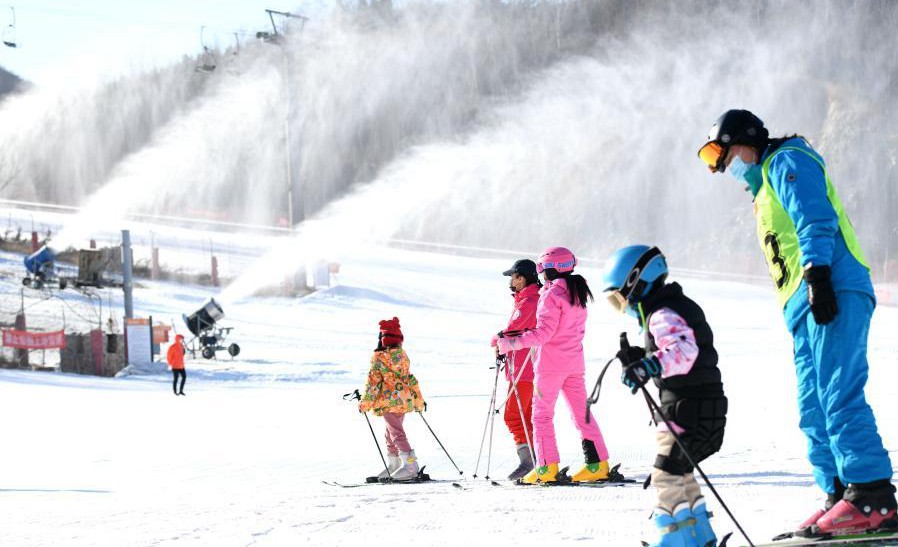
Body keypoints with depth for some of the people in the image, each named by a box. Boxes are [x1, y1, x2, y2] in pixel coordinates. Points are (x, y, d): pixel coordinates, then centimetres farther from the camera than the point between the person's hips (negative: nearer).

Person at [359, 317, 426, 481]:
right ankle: (394, 467, 23)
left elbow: (373, 381, -12)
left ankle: (410, 465, -17)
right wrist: (418, 399, 23)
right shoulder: (403, 355, 9)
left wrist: (365, 402, -6)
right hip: (404, 400, 8)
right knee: (390, 434, 18)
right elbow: (410, 379, 15)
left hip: (389, 401, -7)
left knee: (396, 433, -7)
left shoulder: (379, 357, -12)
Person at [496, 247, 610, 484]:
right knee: (581, 411, 9)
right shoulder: (578, 293, 10)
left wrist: (511, 343, -16)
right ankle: (598, 463, 4)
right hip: (575, 362, 7)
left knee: (542, 413, 0)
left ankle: (548, 467, -7)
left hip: (550, 364, -7)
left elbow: (544, 332, -19)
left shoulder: (552, 295, -14)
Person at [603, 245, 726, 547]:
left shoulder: (663, 314, -16)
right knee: (679, 473, 22)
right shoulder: (666, 309, 18)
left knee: (667, 475, -11)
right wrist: (637, 360, 11)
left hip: (689, 408, -11)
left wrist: (650, 366, -45)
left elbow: (684, 350, -34)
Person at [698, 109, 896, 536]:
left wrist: (817, 276, -21)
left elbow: (816, 221, -11)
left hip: (832, 292, -10)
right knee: (814, 410, 4)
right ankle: (841, 494, 1)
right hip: (807, 307, 11)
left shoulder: (786, 162, 4)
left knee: (838, 395, -18)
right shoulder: (765, 186, 33)